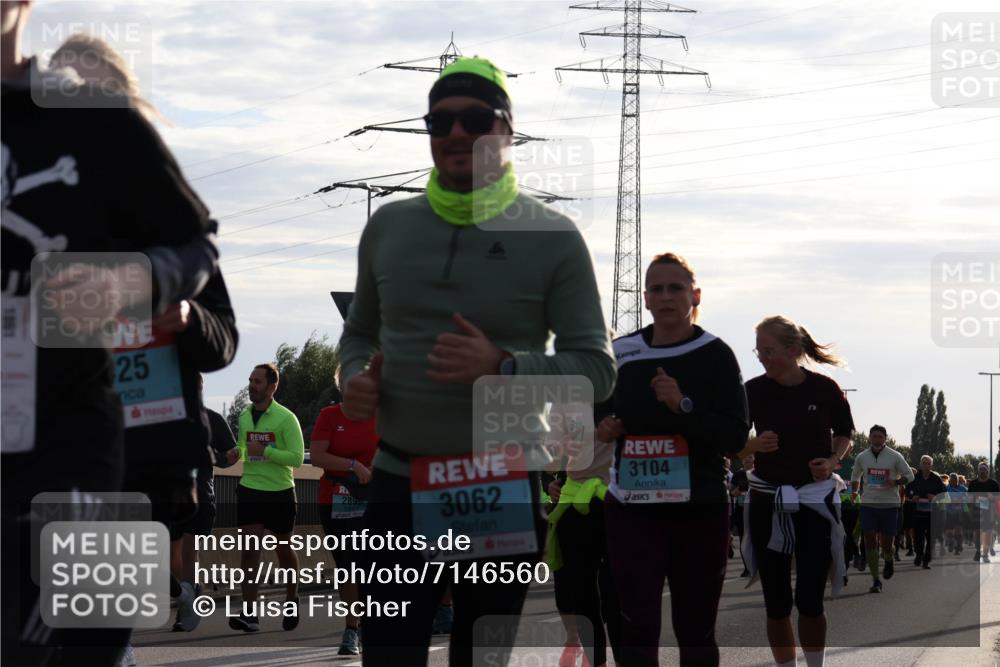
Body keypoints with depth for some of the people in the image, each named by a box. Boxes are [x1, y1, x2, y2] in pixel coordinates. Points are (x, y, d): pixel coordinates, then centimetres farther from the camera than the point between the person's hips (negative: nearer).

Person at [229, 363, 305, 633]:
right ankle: (249, 614, -14)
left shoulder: (286, 418, -9)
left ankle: (291, 598, 36)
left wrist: (265, 451, -21)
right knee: (249, 550, -9)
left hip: (280, 492, -3)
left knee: (283, 550, 12)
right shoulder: (244, 416, 8)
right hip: (250, 490, 3)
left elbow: (297, 457, -15)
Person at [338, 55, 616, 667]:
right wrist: (355, 377, -3)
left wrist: (502, 366, -23)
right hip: (399, 485, 2)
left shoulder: (553, 238, -4)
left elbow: (597, 368, -6)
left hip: (502, 494, -2)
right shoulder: (389, 227, 7)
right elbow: (360, 332, 21)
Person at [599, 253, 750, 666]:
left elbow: (735, 438, -11)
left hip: (700, 511, -2)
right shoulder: (620, 353, 6)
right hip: (632, 509, 2)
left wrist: (684, 405, -23)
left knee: (697, 632, 8)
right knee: (637, 628, -7)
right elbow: (597, 412, 24)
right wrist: (601, 430, 1)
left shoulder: (714, 355, -5)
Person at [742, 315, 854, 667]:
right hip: (767, 501, 2)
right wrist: (754, 445, -21)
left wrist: (833, 461, -10)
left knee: (810, 601, -5)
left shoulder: (824, 389, -7)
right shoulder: (754, 391, -5)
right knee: (776, 604, 5)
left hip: (815, 500, -2)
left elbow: (845, 433, 9)